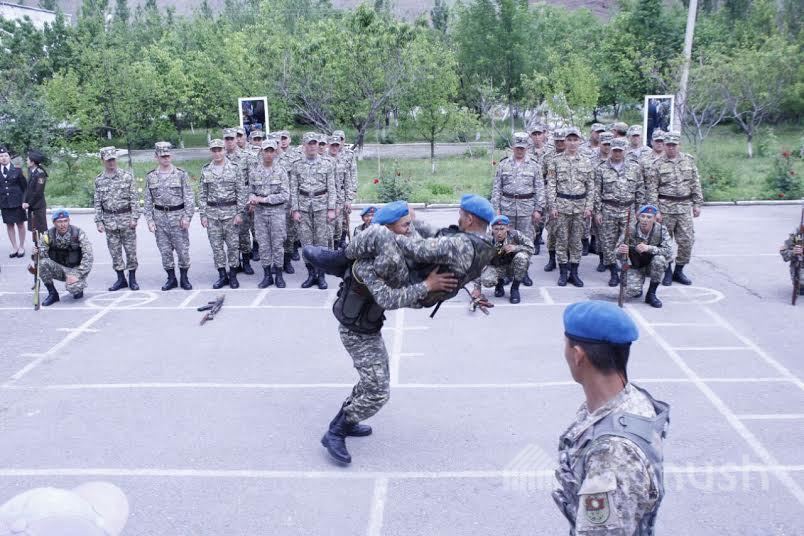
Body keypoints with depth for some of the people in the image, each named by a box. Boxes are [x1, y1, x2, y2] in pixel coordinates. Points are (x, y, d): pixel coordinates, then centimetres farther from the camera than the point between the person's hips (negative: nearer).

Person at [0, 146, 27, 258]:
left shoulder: (17, 170, -1)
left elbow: (25, 186, 0)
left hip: (17, 202, -2)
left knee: (20, 224, 5)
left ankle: (21, 247, 15)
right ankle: (14, 247, 17)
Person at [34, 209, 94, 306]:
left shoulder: (78, 233, -14)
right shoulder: (49, 235, -7)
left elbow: (88, 257, -18)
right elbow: (40, 254, -8)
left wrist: (78, 274, -25)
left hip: (75, 268, -3)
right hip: (58, 268, 4)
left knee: (73, 288, -32)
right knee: (43, 263, -27)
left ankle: (79, 285, 8)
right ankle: (52, 294, -7)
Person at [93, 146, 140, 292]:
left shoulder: (127, 176, -3)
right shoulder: (99, 180, 6)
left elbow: (134, 198, -4)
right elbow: (97, 202, 9)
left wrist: (134, 218, -10)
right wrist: (98, 221, 3)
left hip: (126, 218, -3)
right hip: (109, 220, 3)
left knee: (130, 249, 1)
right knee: (114, 251, 7)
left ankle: (132, 278, 12)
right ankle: (121, 279, 17)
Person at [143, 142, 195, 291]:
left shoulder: (181, 174, -2)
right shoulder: (151, 177, 5)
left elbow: (189, 197, -4)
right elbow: (148, 200, 7)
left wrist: (187, 216, -11)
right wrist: (149, 220, 0)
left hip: (178, 216, -2)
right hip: (160, 218, 3)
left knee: (183, 249, 1)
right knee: (165, 250, 7)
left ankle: (184, 278, 14)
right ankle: (171, 278, 18)